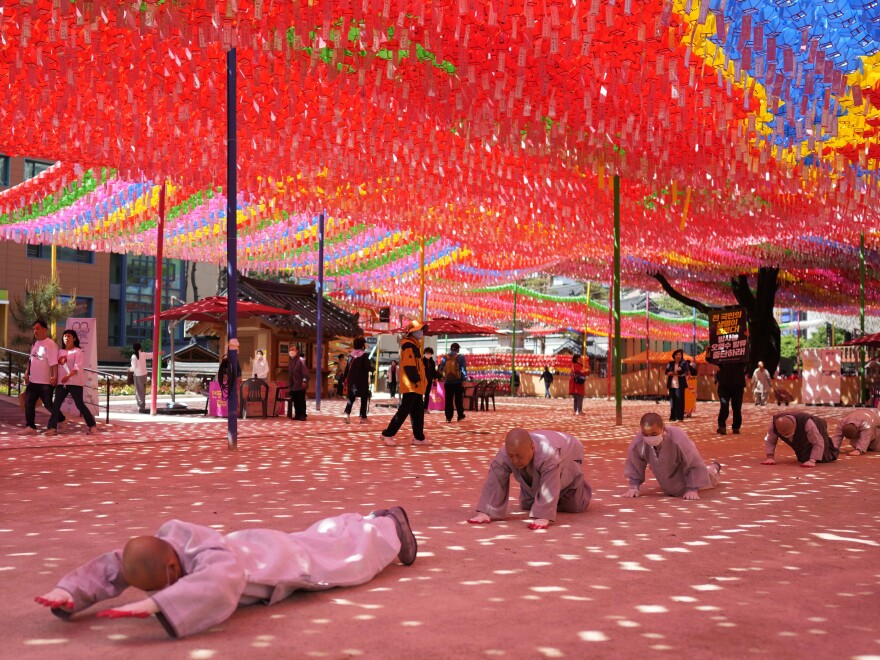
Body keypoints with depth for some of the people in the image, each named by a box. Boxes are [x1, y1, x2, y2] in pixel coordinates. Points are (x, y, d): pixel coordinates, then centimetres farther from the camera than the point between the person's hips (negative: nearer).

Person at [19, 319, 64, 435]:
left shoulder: (50, 344, -14)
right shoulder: (35, 344, 13)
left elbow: (54, 362, -20)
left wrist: (55, 376, -26)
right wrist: (27, 372, 12)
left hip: (46, 382, -8)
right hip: (33, 381, 8)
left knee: (48, 404, 1)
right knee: (28, 403, 1)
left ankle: (61, 421, 20)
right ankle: (30, 427, 5)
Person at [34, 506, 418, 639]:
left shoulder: (208, 555, -51)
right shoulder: (153, 552, -29)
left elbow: (220, 583, -73)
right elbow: (107, 568, -23)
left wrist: (154, 605, -80)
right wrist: (68, 592, -42)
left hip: (288, 560, -7)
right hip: (253, 546, 7)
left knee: (350, 555, 23)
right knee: (325, 538, 35)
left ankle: (389, 527, 52)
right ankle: (372, 523, 63)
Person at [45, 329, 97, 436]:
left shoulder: (77, 351, -3)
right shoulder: (60, 352, 16)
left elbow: (77, 367, -15)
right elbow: (57, 366, 19)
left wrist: (68, 376, -29)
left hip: (75, 382, -6)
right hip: (61, 382, 6)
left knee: (80, 404, -2)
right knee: (56, 405, -3)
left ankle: (92, 425, 10)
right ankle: (52, 428, -3)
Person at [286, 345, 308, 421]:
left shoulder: (301, 360, -9)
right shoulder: (291, 361, 15)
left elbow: (305, 372, -16)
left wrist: (304, 381, -26)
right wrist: (289, 384, 18)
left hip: (300, 385, -7)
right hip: (292, 386, 7)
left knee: (301, 401, -4)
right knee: (295, 401, 8)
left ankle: (303, 415, 0)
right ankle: (297, 415, 14)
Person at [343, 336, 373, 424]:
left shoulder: (351, 355, 6)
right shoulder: (364, 355, -10)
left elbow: (347, 368, 9)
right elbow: (367, 367, -17)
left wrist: (344, 379, 14)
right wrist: (372, 368, 4)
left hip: (352, 380, 5)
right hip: (362, 380, -5)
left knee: (351, 397, 10)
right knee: (364, 398, 7)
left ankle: (347, 413, -11)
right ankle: (363, 417, 7)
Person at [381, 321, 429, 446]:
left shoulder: (414, 345, 18)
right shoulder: (409, 346, -13)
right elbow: (409, 366, -21)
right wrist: (416, 379, -19)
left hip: (416, 386, 10)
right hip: (411, 386, -10)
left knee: (418, 412, 11)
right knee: (404, 411, -9)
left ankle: (419, 437, 15)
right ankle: (387, 435, -5)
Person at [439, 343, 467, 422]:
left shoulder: (445, 357, 3)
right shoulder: (461, 357, -5)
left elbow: (440, 369, 4)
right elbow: (463, 369, -10)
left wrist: (442, 376, 20)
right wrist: (464, 380, -8)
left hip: (448, 382, 2)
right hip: (458, 382, -2)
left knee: (448, 400, 4)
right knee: (458, 399, 8)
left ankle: (448, 417, 1)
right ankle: (460, 415, 12)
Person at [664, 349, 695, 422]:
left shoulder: (684, 363, 2)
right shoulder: (670, 363, 11)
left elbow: (684, 372, -12)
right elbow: (667, 372, 3)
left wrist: (673, 373, -11)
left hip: (680, 384, -3)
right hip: (672, 384, 3)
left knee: (679, 400, -5)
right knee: (672, 401, 5)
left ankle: (679, 417, -3)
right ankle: (673, 417, 10)